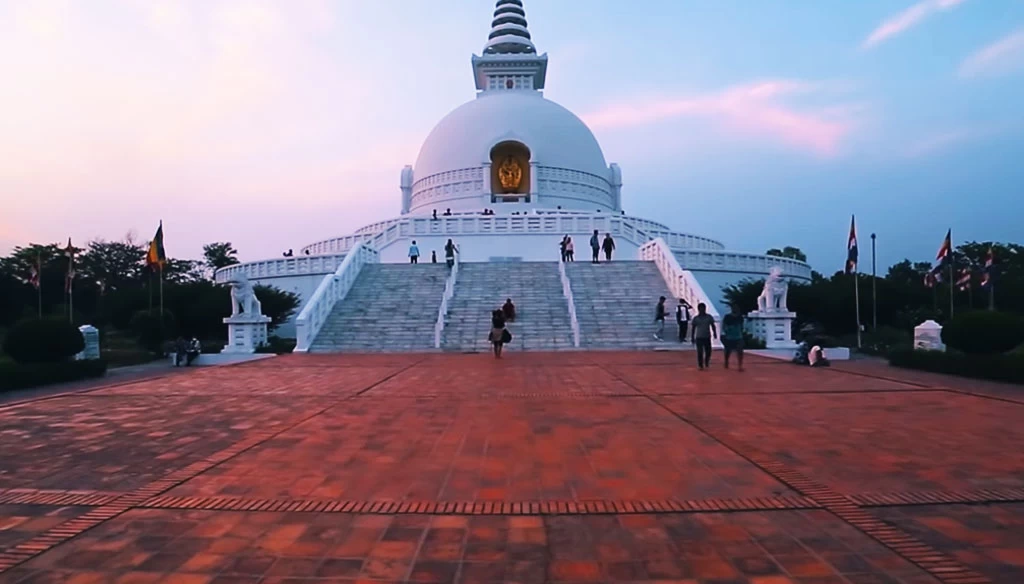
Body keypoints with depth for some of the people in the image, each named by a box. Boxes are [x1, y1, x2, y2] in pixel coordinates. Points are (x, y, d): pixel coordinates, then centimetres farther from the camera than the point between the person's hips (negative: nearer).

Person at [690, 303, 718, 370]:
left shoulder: (709, 317, 1)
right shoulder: (696, 318, -2)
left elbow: (713, 326, 7)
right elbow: (693, 328, 2)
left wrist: (714, 333, -4)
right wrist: (692, 338, 0)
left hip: (707, 337, 1)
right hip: (699, 337, -1)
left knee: (708, 351, 3)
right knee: (700, 352, -1)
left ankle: (707, 363, 28)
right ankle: (700, 366, 8)